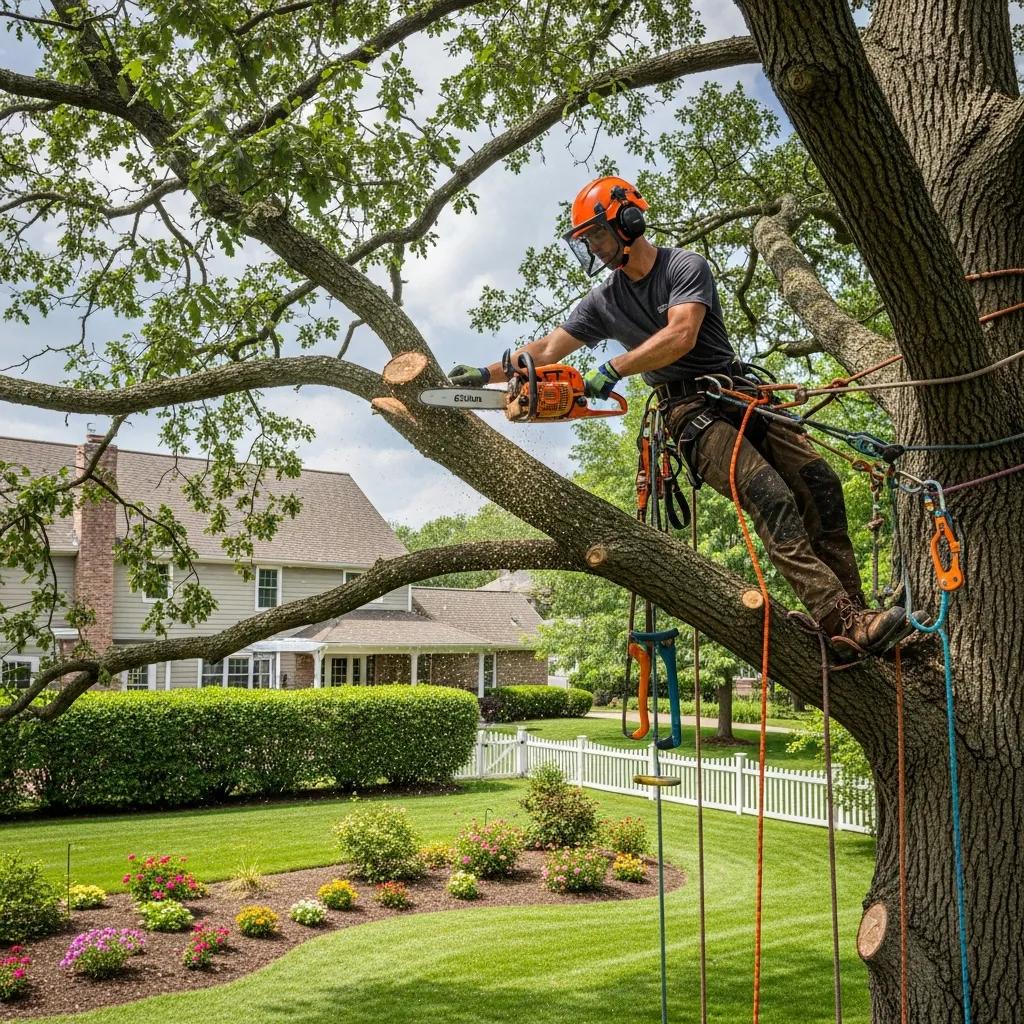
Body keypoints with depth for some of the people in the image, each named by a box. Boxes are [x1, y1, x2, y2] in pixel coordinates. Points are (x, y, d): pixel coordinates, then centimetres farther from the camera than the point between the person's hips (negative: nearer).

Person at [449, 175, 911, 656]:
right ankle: (842, 621, -30)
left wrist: (613, 369, -24)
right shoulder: (603, 301, 10)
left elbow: (680, 335, -18)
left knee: (821, 486, -12)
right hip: (688, 413, -1)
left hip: (738, 392, 1)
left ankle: (854, 611, -5)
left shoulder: (686, 266, -3)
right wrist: (487, 373, 8)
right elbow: (548, 349, 14)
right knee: (771, 498, -23)